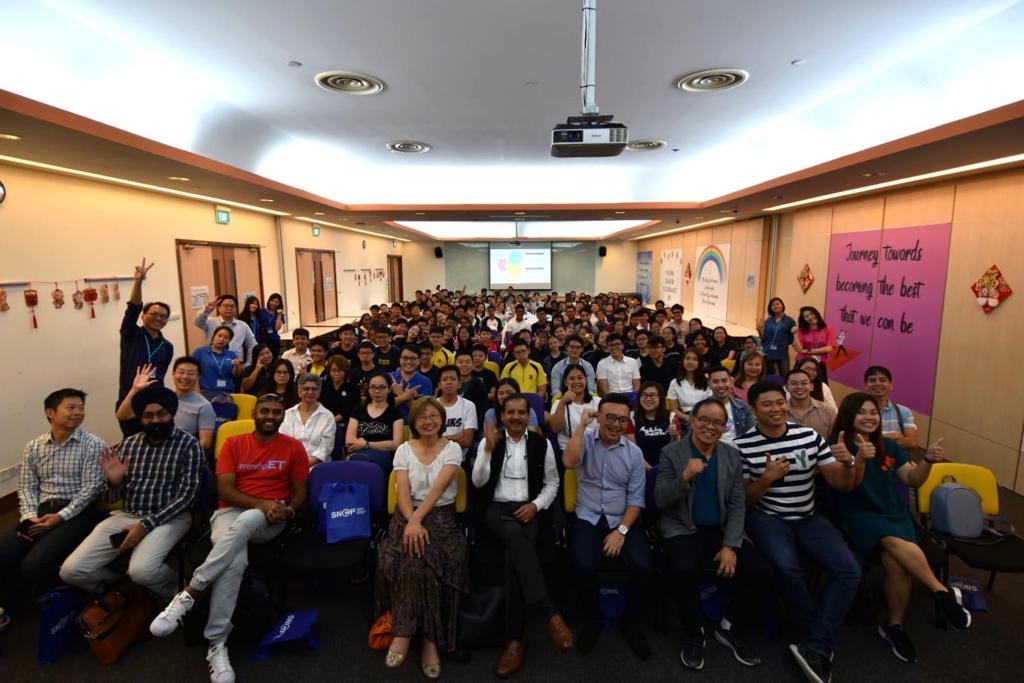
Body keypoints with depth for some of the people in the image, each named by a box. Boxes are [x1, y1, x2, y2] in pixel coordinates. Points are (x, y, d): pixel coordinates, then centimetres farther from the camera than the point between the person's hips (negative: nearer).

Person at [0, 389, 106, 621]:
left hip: (77, 513, -5)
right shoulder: (33, 446, 14)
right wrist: (29, 515, -7)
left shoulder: (93, 445, -3)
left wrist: (60, 517, -15)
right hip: (41, 511, 5)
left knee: (33, 565, -24)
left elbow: (91, 489, -7)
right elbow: (27, 486, 11)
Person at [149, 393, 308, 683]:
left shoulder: (293, 448, 6)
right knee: (235, 561, -33)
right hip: (230, 513, 1)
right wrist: (262, 503, -17)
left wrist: (286, 511, -15)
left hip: (268, 521, -1)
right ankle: (217, 644, -24)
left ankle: (189, 594, -25)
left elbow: (301, 493, 8)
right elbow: (225, 490, -1)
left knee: (245, 522, -37)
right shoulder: (233, 444, 9)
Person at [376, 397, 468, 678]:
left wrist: (418, 520, -24)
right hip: (408, 516, 1)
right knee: (402, 559, -29)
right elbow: (403, 493, -4)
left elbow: (438, 488, -12)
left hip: (442, 517, -1)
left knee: (431, 561, -30)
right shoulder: (404, 450, 6)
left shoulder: (452, 448, 1)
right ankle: (428, 638, -17)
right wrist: (412, 522, -22)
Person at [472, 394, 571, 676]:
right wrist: (488, 449, -16)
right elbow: (478, 482, -2)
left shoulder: (542, 444, 8)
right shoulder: (488, 442, 8)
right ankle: (551, 613, -38)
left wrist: (535, 505, -7)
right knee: (516, 537, -36)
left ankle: (515, 639, -27)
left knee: (514, 553, -31)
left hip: (528, 511, 1)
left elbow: (552, 483, 12)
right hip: (497, 510, 0)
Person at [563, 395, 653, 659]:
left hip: (623, 520, 2)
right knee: (584, 565, -27)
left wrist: (621, 530, -11)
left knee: (644, 567, -21)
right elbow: (569, 462, -23)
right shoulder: (585, 441, 0)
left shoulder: (634, 452, 3)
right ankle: (592, 618, 5)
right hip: (588, 518, -1)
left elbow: (636, 498, 1)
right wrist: (581, 425, -18)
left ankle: (632, 621, 9)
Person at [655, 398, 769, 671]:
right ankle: (694, 633, 0)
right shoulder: (671, 452, -5)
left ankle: (727, 626, 11)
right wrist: (685, 477, -28)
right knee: (686, 571, -32)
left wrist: (731, 546, -11)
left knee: (761, 572, -17)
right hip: (683, 530, -4)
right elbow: (660, 500, -10)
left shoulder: (732, 456, 5)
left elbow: (738, 505, 2)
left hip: (722, 531, 4)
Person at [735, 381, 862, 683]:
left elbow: (842, 485, 4)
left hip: (808, 518, 4)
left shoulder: (809, 436, 1)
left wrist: (848, 462, -17)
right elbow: (744, 500, -3)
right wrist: (767, 479, -21)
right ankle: (823, 644, -2)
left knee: (849, 570, -17)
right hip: (766, 517, -4)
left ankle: (815, 648, -6)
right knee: (787, 567, -30)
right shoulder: (743, 446, -9)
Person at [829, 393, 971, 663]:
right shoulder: (838, 446, -4)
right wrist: (860, 459, -34)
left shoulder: (889, 446, 13)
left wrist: (928, 460, -10)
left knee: (898, 564, -24)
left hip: (896, 514, 4)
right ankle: (942, 592, -27)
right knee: (895, 541, -36)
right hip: (860, 516, -4)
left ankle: (894, 626, -7)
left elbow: (912, 479, 10)